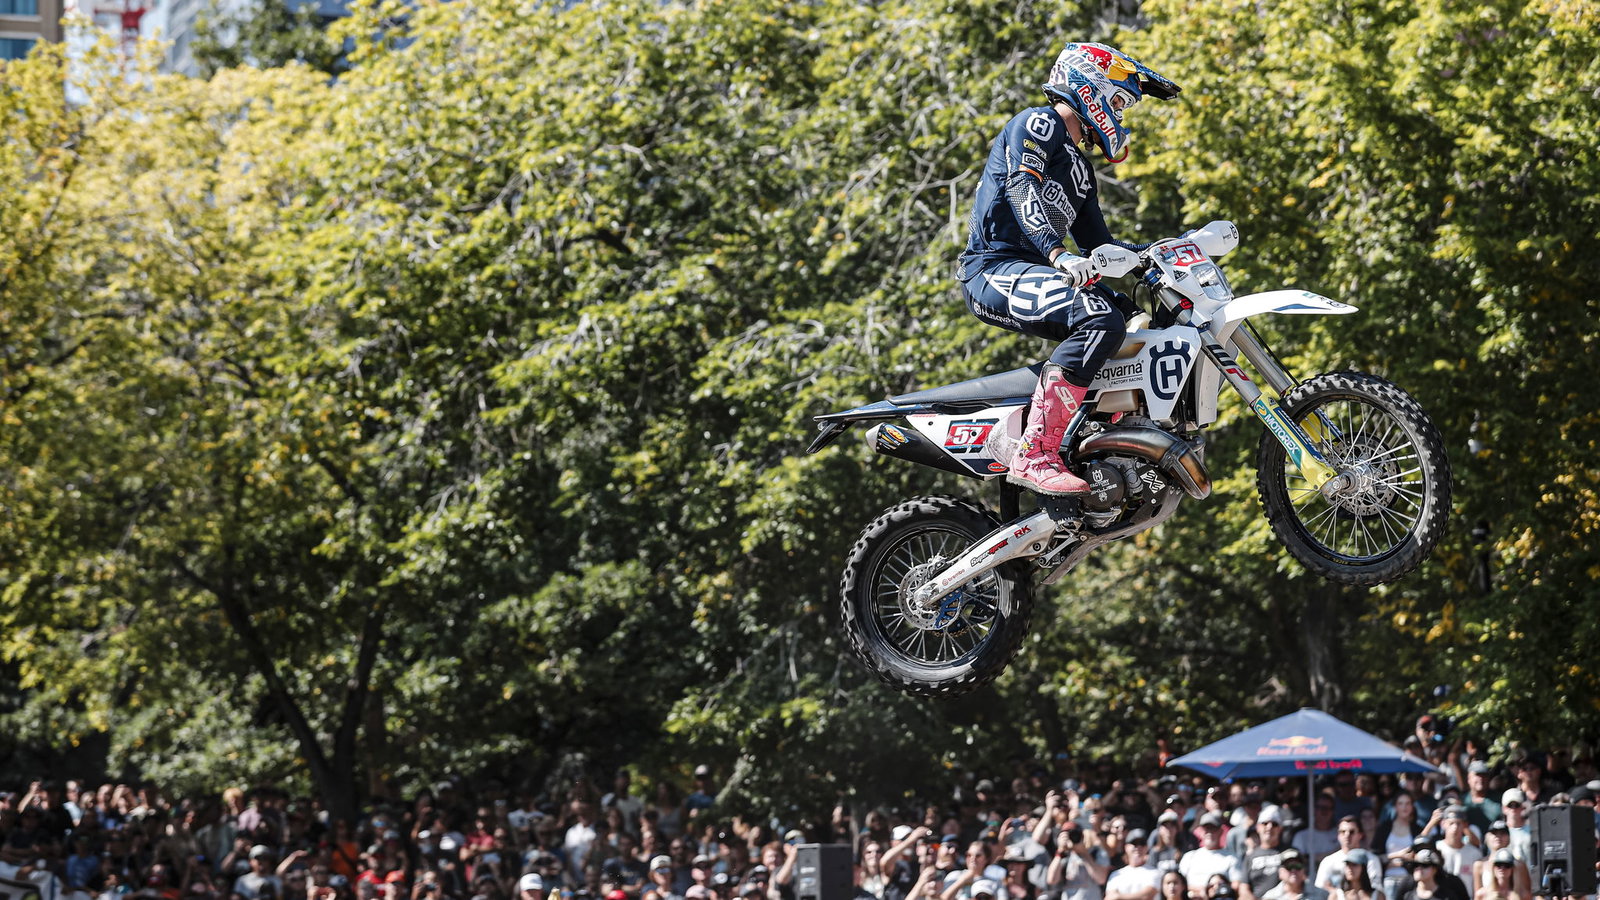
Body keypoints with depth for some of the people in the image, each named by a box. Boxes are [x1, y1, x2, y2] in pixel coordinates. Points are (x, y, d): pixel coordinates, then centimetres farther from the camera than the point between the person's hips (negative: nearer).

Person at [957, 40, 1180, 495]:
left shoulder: (1079, 167, 27)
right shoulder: (1039, 124, -2)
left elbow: (1098, 243, 28)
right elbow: (1022, 188, -20)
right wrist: (1058, 254, -36)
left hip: (1032, 274, 10)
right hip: (995, 271, -10)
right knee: (1101, 320, -32)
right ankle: (1035, 455, -39)